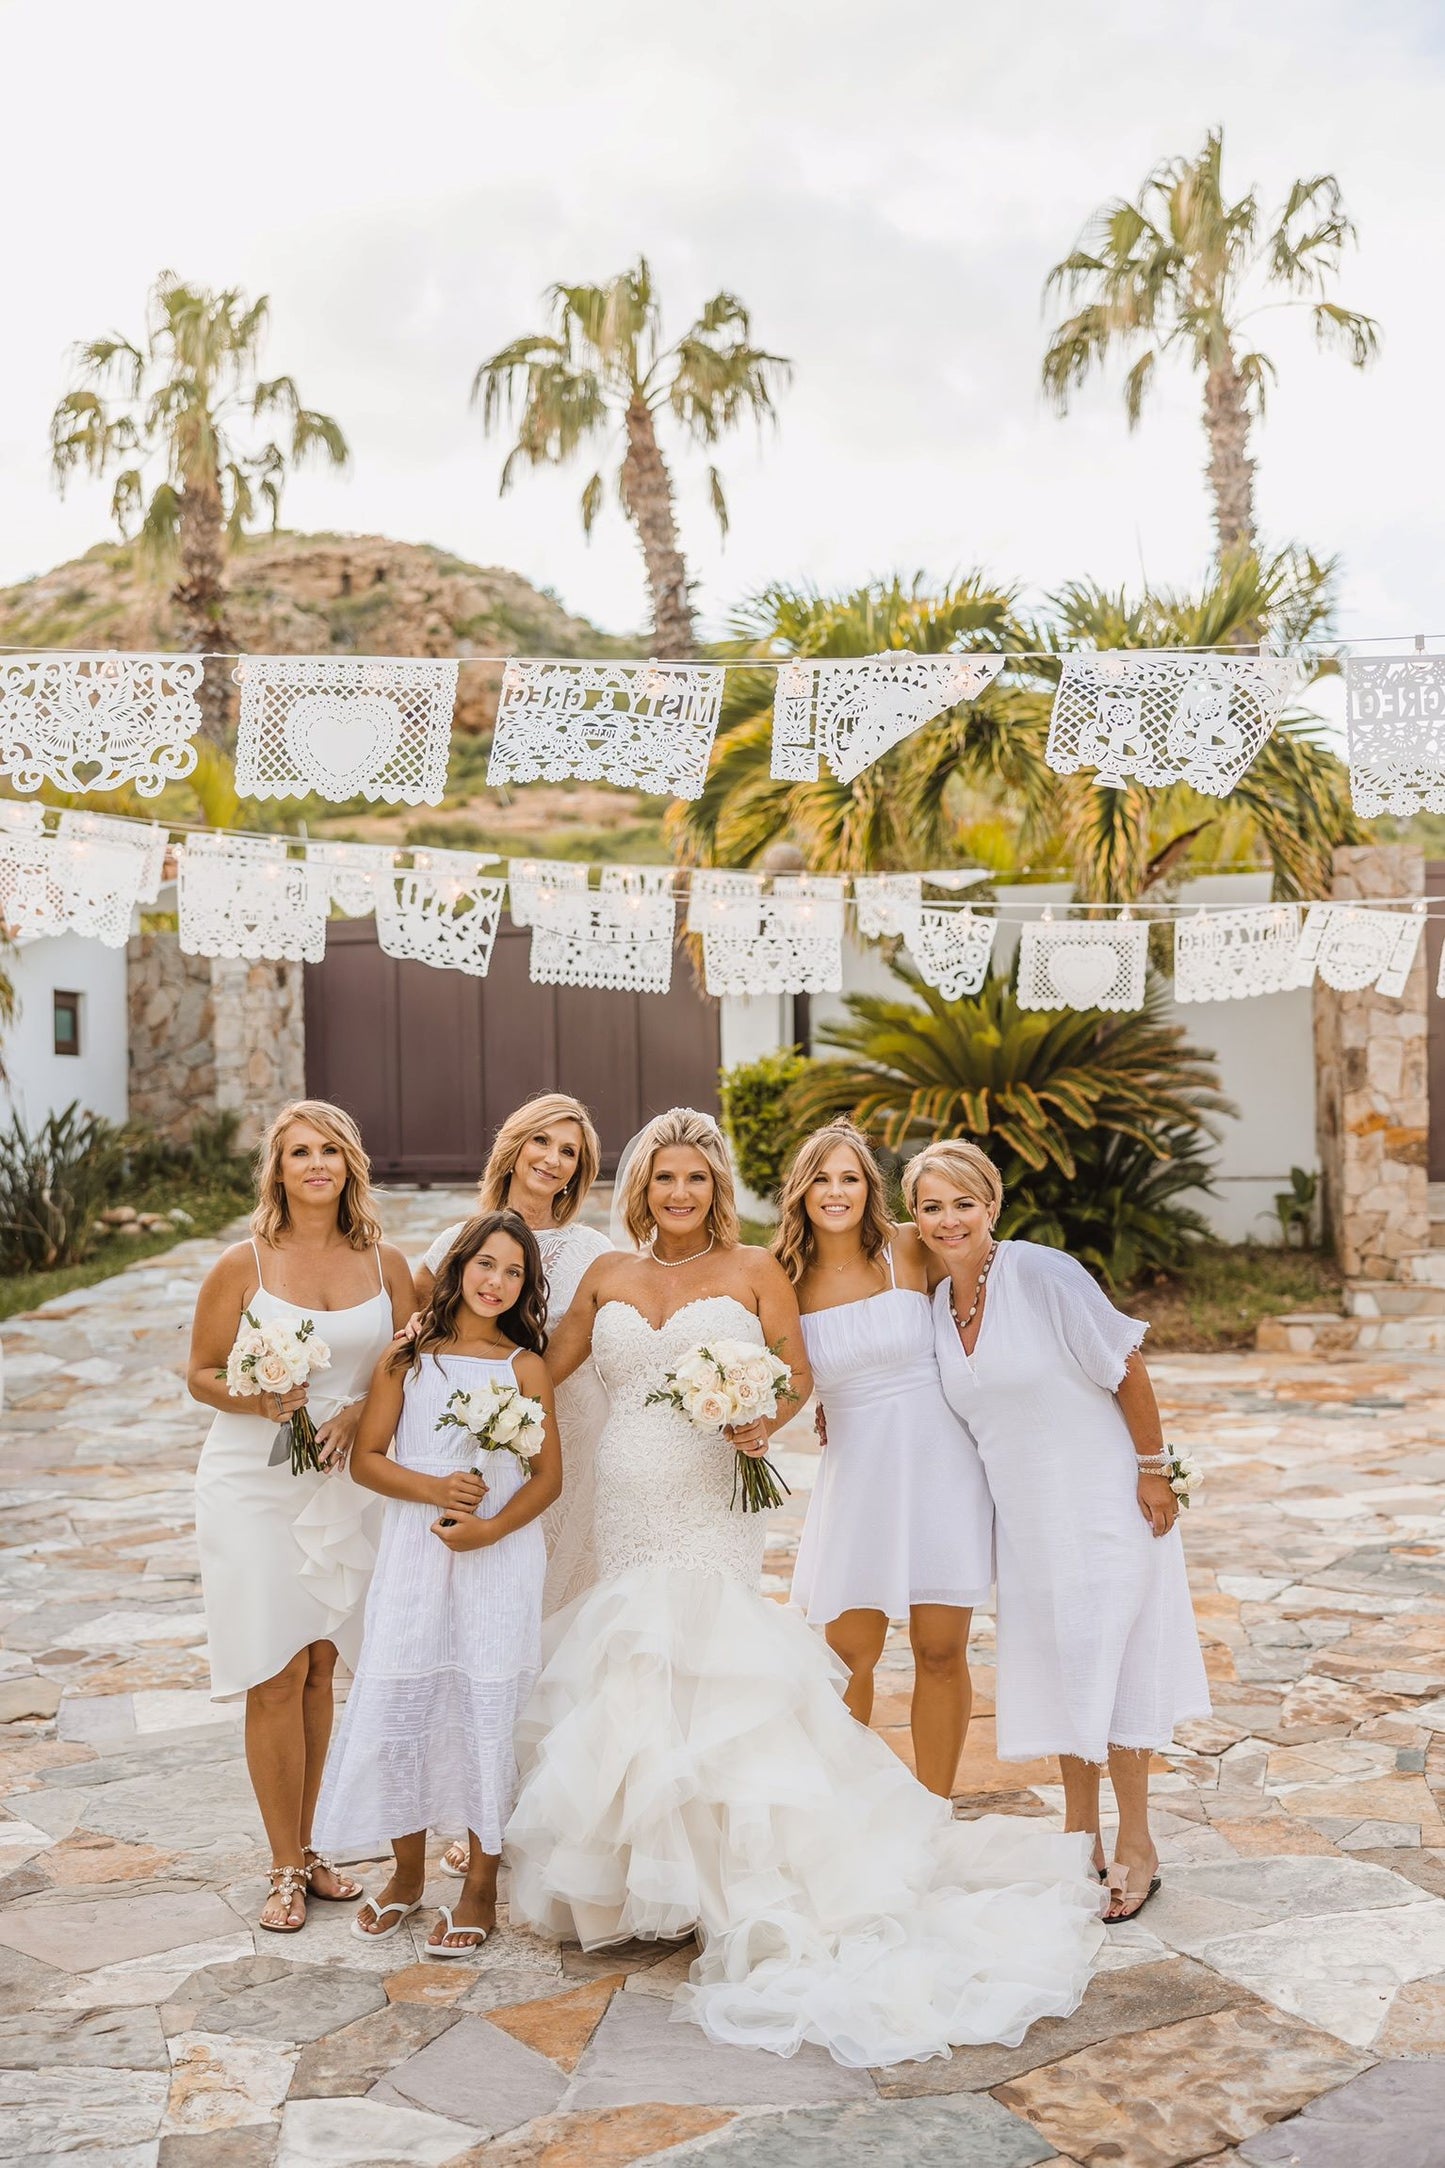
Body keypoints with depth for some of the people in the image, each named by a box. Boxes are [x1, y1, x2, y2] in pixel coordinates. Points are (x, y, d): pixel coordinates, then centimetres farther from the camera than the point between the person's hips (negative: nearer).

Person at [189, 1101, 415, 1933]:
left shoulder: (385, 1263, 1)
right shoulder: (244, 1265, -6)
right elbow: (202, 1373, -1)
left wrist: (359, 1413, -12)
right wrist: (257, 1401, -20)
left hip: (344, 1485, 3)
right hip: (253, 1484, -3)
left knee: (319, 1670, 11)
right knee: (276, 1678, -2)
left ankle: (306, 1847, 26)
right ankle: (286, 1870, 12)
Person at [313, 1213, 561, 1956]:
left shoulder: (525, 1367, 1)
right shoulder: (407, 1357, 2)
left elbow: (549, 1475, 1)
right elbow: (366, 1457, 1)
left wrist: (492, 1527, -14)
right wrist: (434, 1489, -14)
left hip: (499, 1558, -1)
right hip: (414, 1554, 1)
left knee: (484, 1712, 2)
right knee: (395, 1706, 4)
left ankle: (479, 1886, 16)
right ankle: (407, 1872, 24)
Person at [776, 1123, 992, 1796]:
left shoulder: (913, 1251, -6)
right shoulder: (788, 1281, -1)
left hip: (939, 1464, -1)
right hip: (855, 1472, 2)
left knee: (941, 1653, 4)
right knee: (849, 1656, 4)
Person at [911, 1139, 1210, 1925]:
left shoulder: (1044, 1275, -20)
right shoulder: (939, 1306, 0)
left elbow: (1126, 1369, -15)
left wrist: (1153, 1469, -14)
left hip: (1103, 1501, -6)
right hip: (1024, 1513, 6)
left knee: (1103, 1663, 0)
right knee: (1054, 1667, 14)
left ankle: (1136, 1848, 16)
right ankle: (1080, 1838, 29)